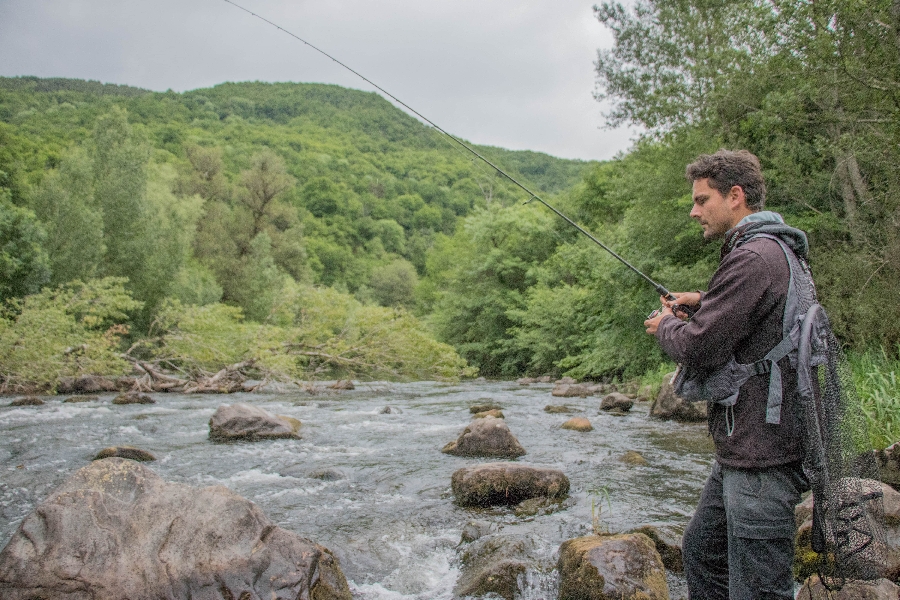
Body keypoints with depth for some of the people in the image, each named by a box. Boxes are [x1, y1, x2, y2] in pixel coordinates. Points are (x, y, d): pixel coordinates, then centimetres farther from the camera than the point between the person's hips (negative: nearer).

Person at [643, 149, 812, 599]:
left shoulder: (753, 257, -19)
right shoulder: (776, 250, 14)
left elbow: (698, 347, -21)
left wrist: (665, 325, 1)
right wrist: (704, 302, 15)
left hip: (762, 456, -11)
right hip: (743, 449, 11)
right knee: (701, 550, 22)